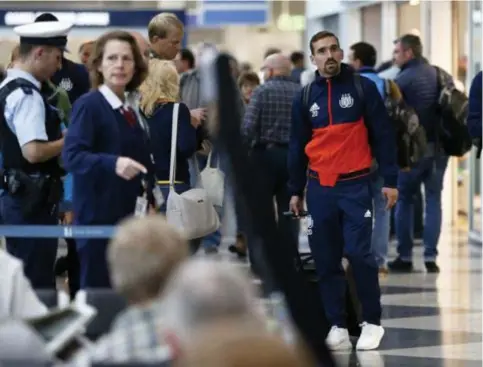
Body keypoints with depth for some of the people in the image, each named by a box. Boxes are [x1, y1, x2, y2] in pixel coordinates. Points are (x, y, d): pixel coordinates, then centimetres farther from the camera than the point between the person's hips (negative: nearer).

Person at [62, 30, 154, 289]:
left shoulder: (131, 111, 13)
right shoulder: (88, 105, -9)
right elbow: (72, 156, -22)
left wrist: (149, 200, 10)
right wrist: (113, 163, -36)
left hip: (130, 215, 7)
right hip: (99, 216, -7)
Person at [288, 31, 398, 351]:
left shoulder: (363, 88, -2)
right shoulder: (305, 98, 7)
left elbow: (384, 135, -1)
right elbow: (297, 146, 13)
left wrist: (390, 180, -4)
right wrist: (296, 191, 12)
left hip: (355, 186, -3)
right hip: (319, 189, 3)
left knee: (359, 254, -12)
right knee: (326, 260, 4)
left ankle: (372, 322, 2)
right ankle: (338, 327, 11)